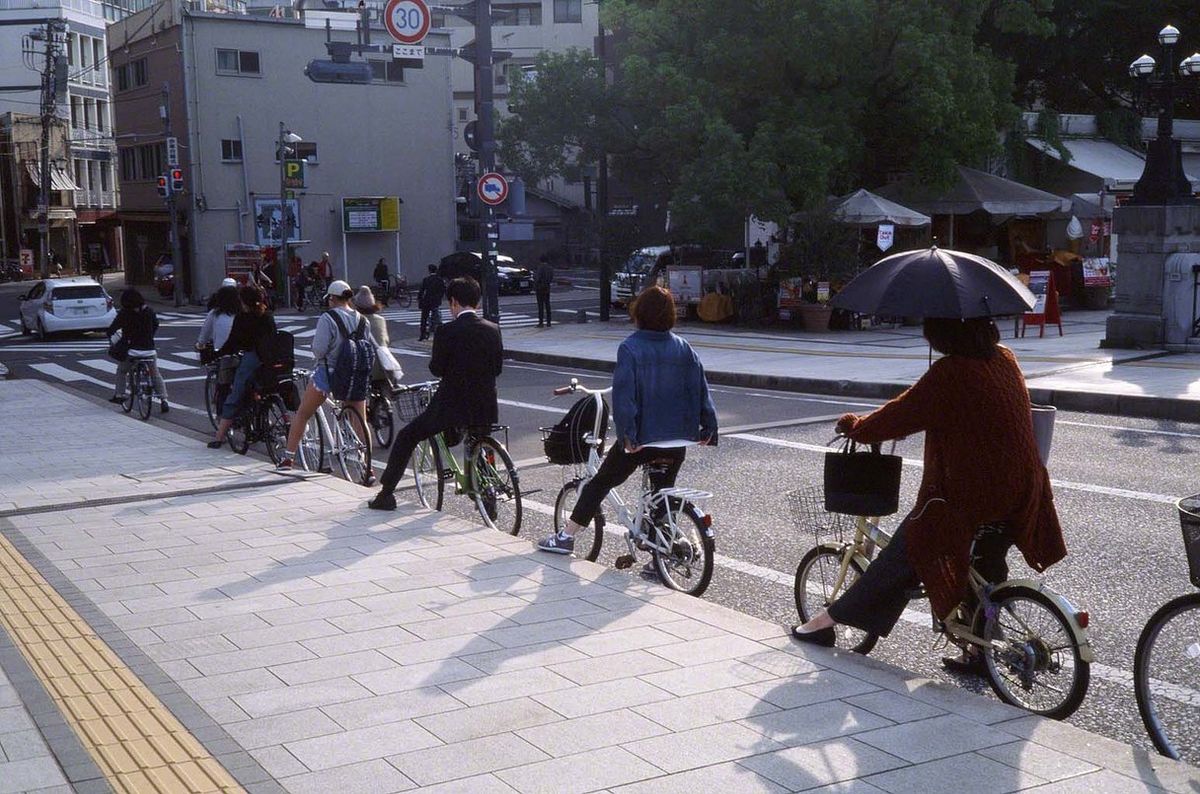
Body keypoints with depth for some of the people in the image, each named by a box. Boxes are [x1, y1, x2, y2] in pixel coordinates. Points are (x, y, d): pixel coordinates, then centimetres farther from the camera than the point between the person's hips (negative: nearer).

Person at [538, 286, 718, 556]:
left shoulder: (630, 348, -11)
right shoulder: (683, 348, 3)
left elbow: (624, 394, -18)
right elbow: (700, 387, 2)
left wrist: (627, 433, -17)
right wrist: (708, 427, 6)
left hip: (641, 438, -3)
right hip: (677, 439, 4)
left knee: (599, 483, 13)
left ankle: (566, 537, 19)